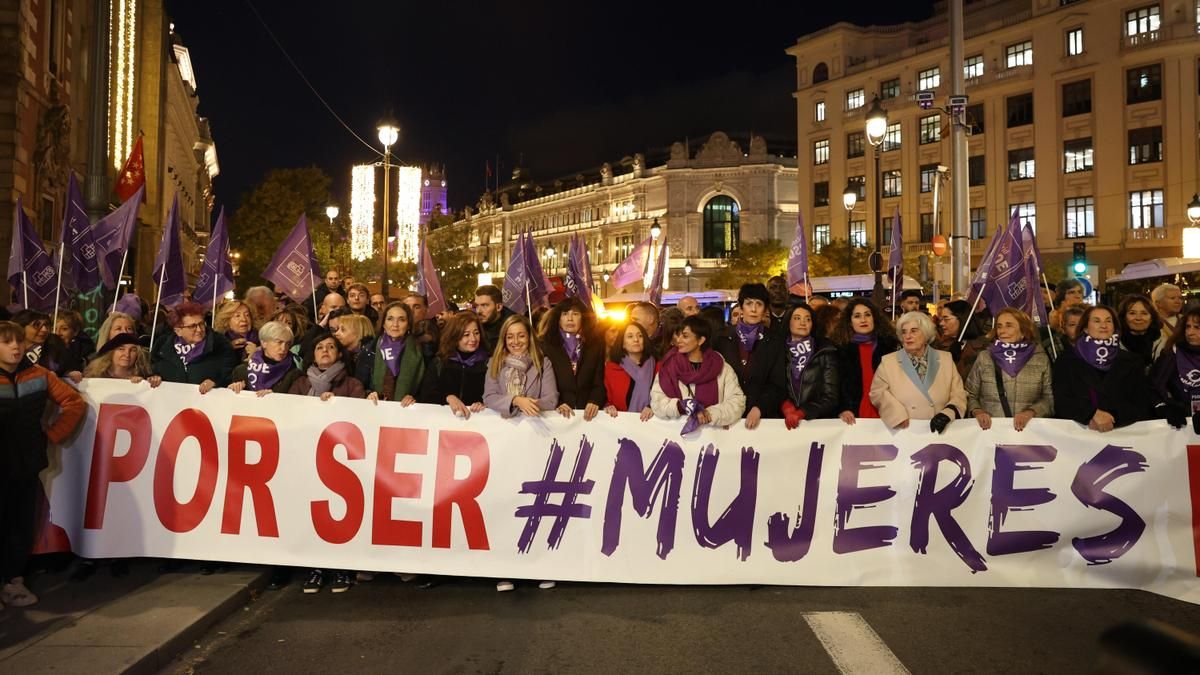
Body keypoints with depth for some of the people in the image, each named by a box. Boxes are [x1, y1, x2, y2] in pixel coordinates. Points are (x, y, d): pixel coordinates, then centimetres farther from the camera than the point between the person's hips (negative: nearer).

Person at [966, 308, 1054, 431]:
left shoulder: (1041, 359, 6)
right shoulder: (984, 358, 6)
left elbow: (1048, 398, 6)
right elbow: (970, 395, 8)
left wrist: (1030, 412, -11)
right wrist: (977, 411, -10)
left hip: (1028, 428, 0)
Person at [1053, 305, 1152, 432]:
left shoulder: (1132, 361, 12)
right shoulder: (1067, 359, 8)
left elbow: (1141, 405, 4)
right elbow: (1061, 401, -3)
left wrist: (1112, 418, -14)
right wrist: (1093, 415, -19)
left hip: (1122, 431, 0)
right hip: (1076, 429, 0)